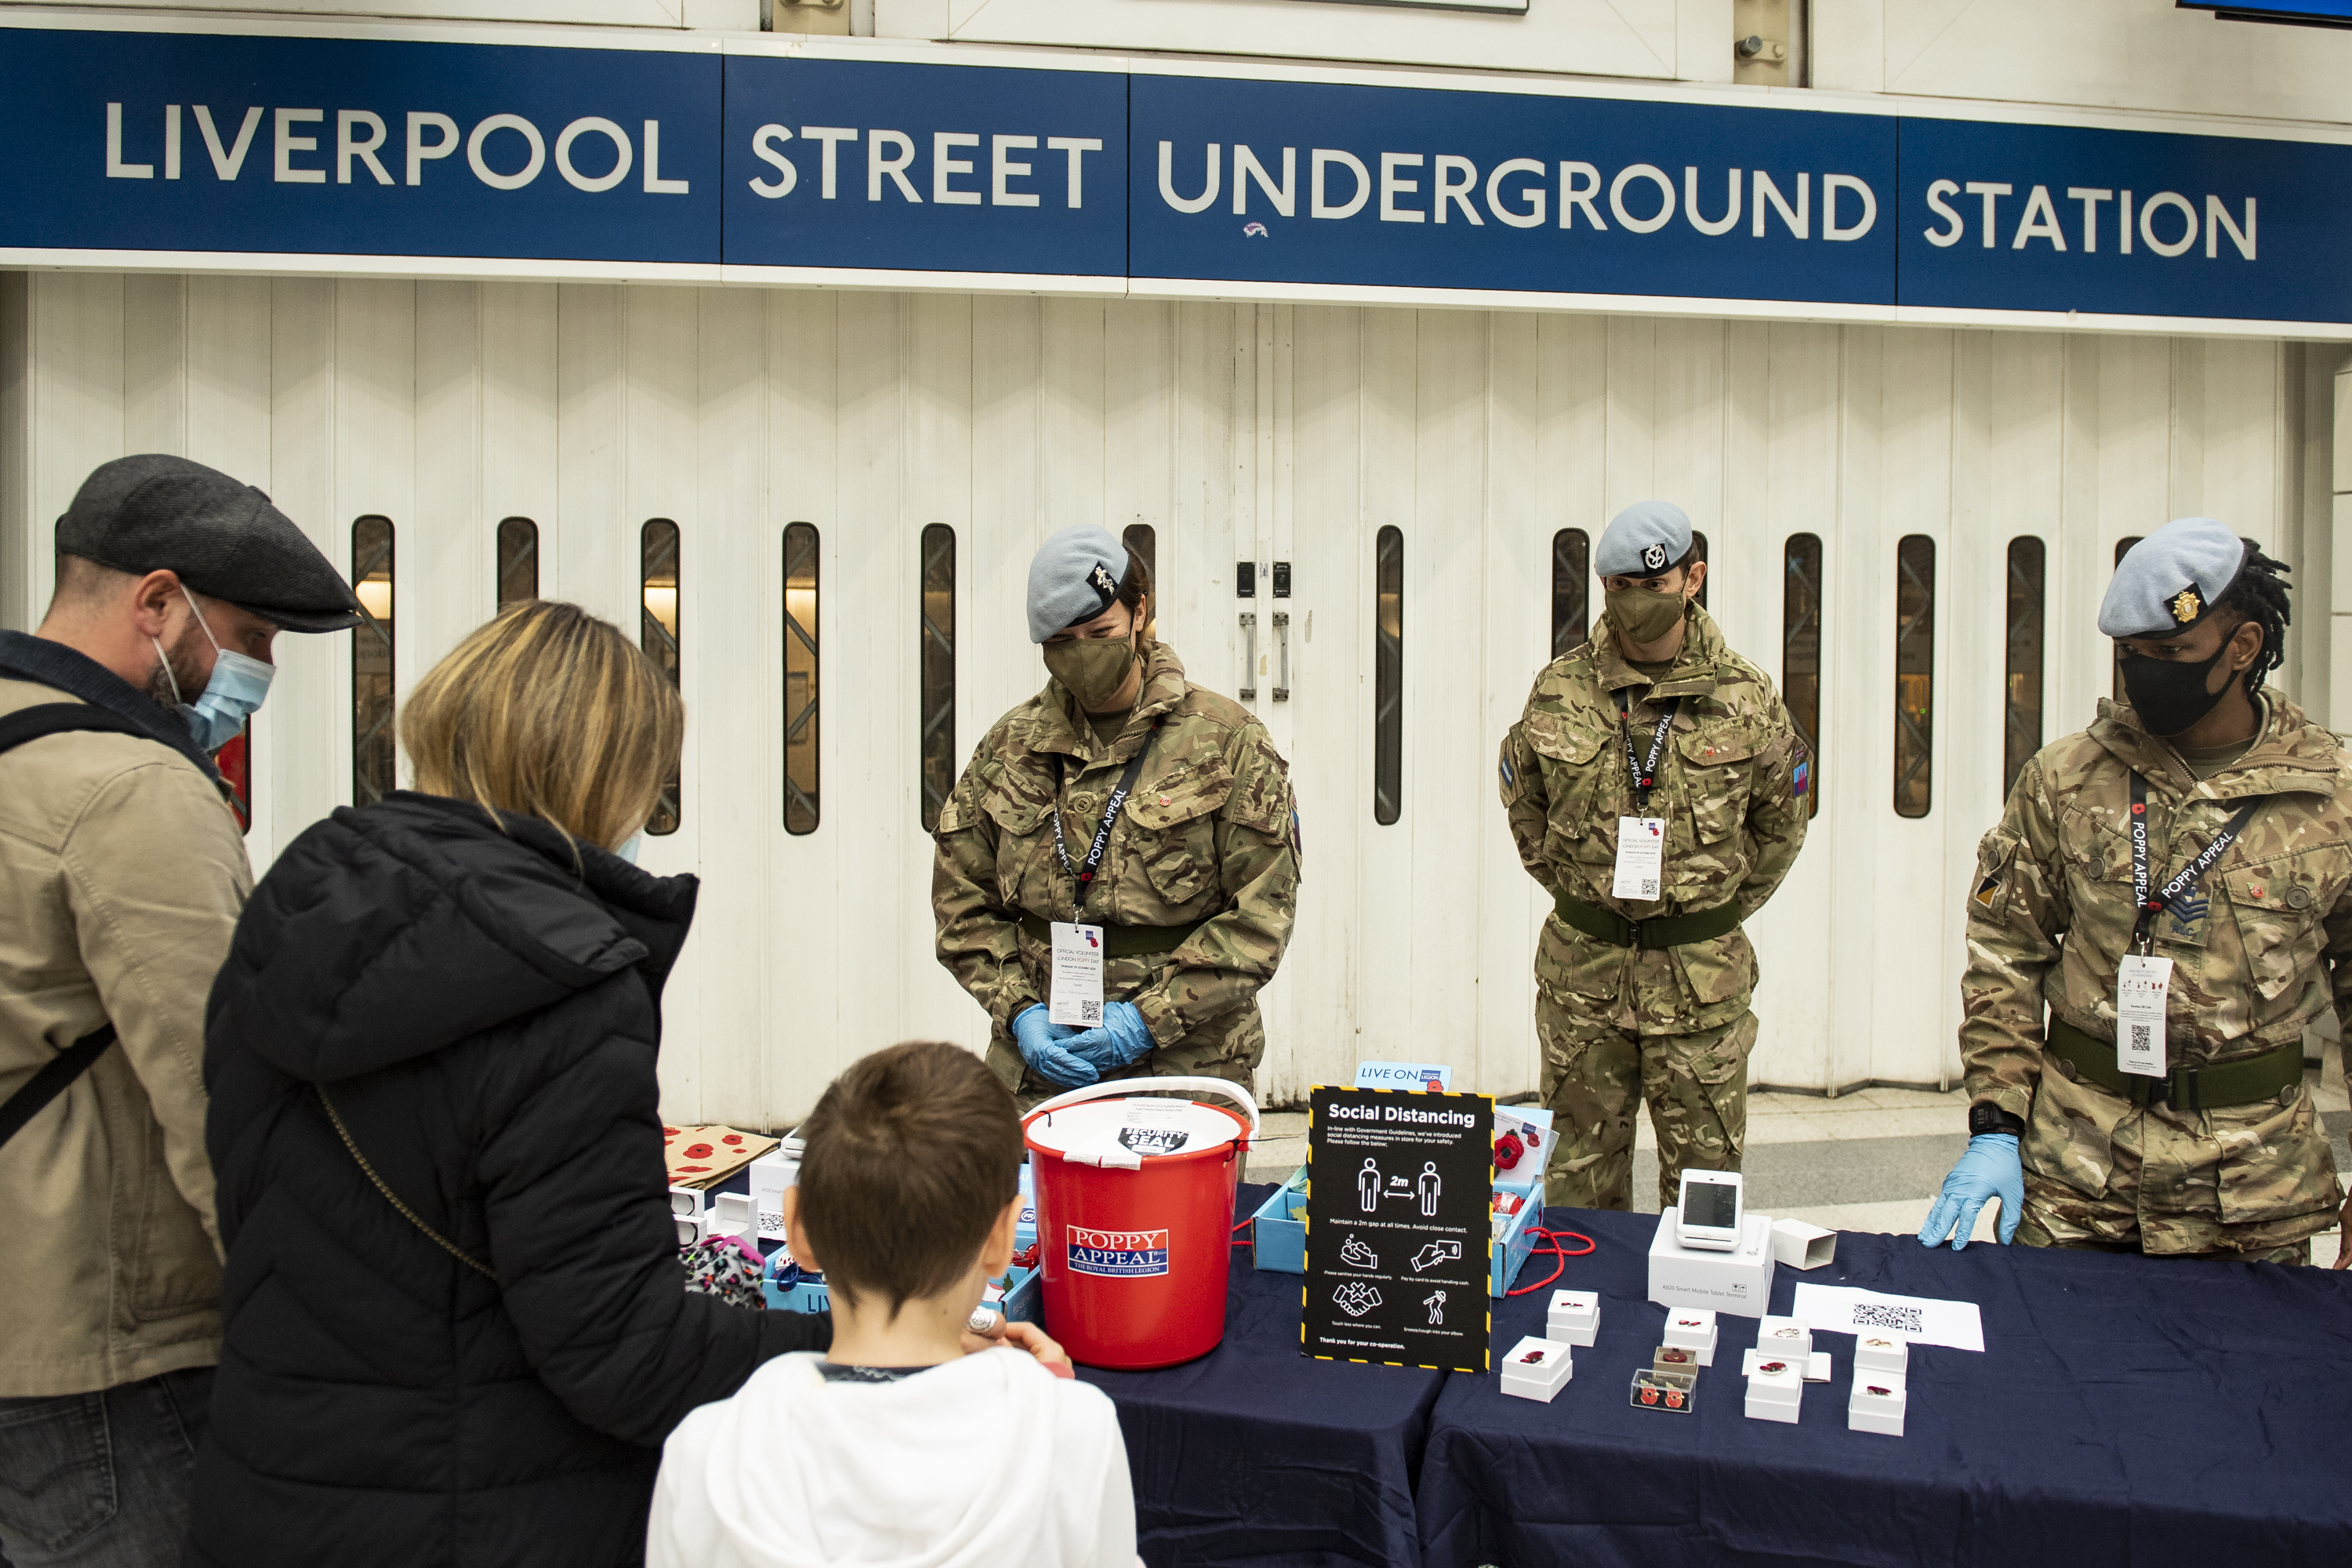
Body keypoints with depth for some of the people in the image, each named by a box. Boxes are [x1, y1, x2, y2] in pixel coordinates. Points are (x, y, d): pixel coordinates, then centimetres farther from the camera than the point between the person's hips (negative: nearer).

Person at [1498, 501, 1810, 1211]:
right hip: (1581, 970, 1)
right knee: (1580, 1175, 12)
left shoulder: (1745, 698, -3)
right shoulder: (1560, 688, -1)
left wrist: (1721, 906, 8)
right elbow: (1523, 802, 14)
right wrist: (1576, 888, 10)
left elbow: (1782, 818, 11)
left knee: (1704, 1181, 8)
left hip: (1701, 977, -1)